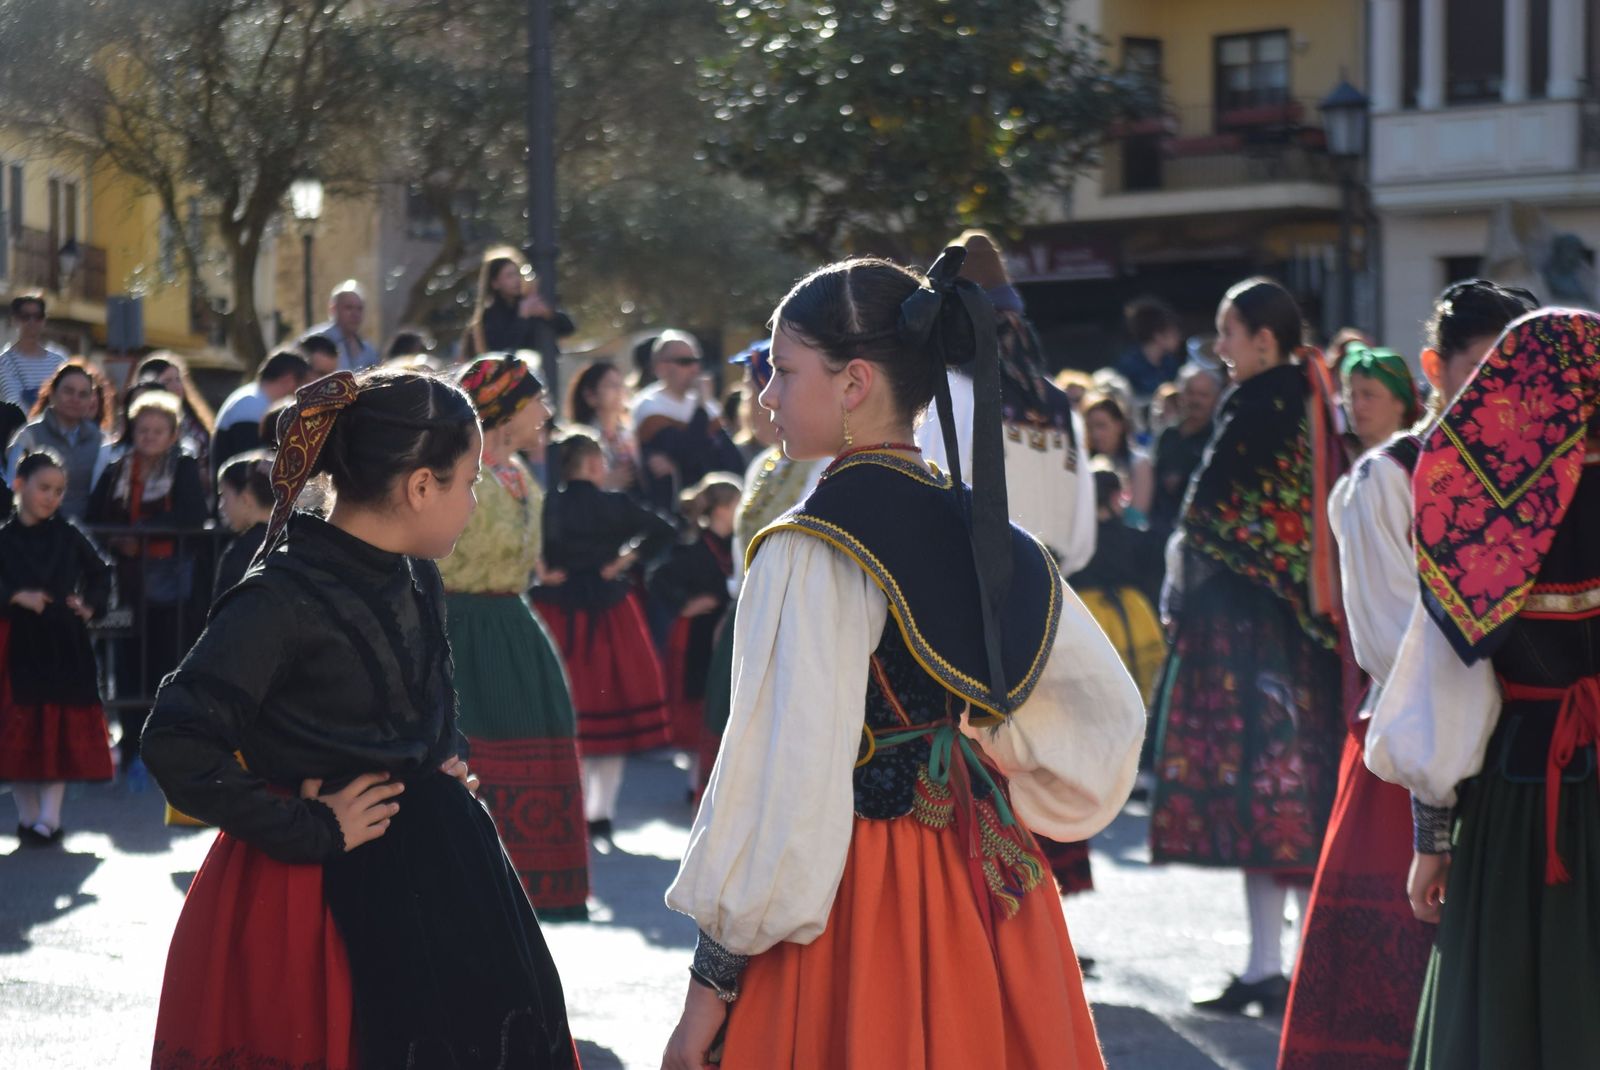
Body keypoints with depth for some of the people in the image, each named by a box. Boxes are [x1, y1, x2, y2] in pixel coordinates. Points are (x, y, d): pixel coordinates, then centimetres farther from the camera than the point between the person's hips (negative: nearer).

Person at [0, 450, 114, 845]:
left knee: (60, 732, -1)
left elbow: (100, 573, 15)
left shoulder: (69, 536, 5)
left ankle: (49, 818, 2)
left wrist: (90, 605, 0)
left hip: (65, 647, 2)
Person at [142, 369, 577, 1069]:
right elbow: (177, 743, -25)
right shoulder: (283, 598, -18)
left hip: (429, 875, 8)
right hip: (320, 898, -8)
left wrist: (449, 761, 9)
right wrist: (309, 831, -19)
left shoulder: (416, 583, 8)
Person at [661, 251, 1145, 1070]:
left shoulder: (808, 553, -14)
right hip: (990, 903, 7)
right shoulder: (987, 535, 7)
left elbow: (783, 781, -18)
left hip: (854, 911, -7)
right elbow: (1108, 713, 10)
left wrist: (714, 979, -14)